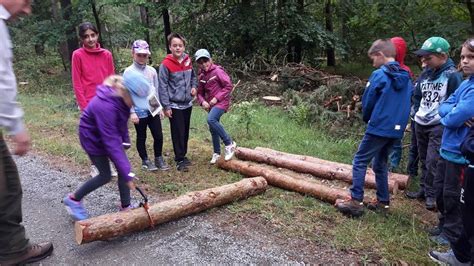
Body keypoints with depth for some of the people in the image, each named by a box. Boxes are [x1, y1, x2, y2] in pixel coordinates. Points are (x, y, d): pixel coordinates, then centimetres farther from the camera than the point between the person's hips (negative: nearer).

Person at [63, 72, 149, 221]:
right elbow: (111, 143, -39)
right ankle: (73, 199, 21)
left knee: (124, 168, 1)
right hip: (93, 137, -7)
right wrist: (127, 173, -38)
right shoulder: (105, 106, -39)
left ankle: (125, 207, 15)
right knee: (106, 175, 0)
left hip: (110, 133, 7)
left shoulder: (121, 98, -16)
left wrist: (125, 140, 10)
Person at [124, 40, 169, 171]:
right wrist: (132, 112, -12)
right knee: (141, 137, 9)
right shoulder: (129, 72, -6)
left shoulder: (152, 70, 7)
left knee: (158, 136, 6)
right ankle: (145, 161, 25)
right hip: (139, 110, -4)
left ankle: (159, 159, 25)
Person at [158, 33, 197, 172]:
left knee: (185, 132, 15)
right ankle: (179, 159, 12)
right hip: (174, 105, -6)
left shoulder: (188, 61, 4)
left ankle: (183, 155, 30)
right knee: (178, 133, 1)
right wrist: (166, 106, -15)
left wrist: (194, 86, -1)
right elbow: (162, 86, -13)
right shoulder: (166, 64, -13)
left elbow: (193, 76, 20)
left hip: (187, 103, 6)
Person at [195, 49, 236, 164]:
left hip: (221, 102, -7)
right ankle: (217, 153, 27)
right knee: (213, 128, 11)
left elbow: (228, 86, -12)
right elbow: (200, 93, 14)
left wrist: (217, 98, -17)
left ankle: (229, 144, -18)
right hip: (211, 104, 7)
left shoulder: (218, 71, -10)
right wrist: (203, 102, -8)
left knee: (211, 120, -30)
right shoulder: (201, 76, 10)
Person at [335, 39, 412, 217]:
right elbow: (407, 104, 16)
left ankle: (356, 202, -3)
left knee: (360, 161, 0)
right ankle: (383, 202, 23)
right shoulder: (406, 77, 10)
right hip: (396, 129, 8)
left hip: (379, 127, -7)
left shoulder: (379, 75, -11)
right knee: (380, 163, 18)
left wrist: (367, 119, 12)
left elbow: (367, 102, -6)